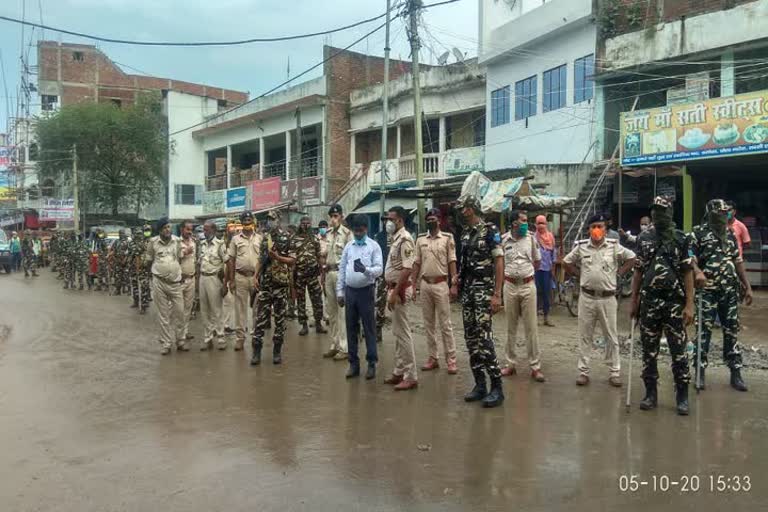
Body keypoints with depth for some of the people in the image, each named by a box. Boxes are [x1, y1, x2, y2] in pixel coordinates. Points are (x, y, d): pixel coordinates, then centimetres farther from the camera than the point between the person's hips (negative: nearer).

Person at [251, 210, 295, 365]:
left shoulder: (287, 237, -3)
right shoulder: (265, 238, 12)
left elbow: (293, 260, -5)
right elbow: (261, 260, 17)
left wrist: (277, 257, -20)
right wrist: (256, 277, 8)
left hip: (281, 284, -4)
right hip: (265, 284, 4)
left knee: (280, 319, 4)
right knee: (260, 318, 1)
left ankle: (277, 351, 12)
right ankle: (257, 351, 6)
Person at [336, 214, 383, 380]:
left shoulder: (374, 246, -3)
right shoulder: (348, 246, 8)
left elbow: (379, 268, -12)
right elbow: (342, 269, 10)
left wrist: (366, 269, -31)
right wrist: (340, 291, 6)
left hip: (366, 291, -4)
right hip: (350, 291, 4)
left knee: (369, 328, 1)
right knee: (351, 328, 9)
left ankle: (372, 363, 10)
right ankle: (354, 363, 19)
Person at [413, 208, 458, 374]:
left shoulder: (447, 238, -1)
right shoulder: (420, 239, 8)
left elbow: (452, 262, -3)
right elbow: (417, 263, 10)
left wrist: (454, 285, -9)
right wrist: (414, 284, 5)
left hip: (441, 284, -4)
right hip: (425, 284, 4)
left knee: (445, 324, -2)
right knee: (429, 324, 9)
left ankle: (451, 359, 3)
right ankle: (433, 357, 17)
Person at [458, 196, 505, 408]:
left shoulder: (490, 230, -8)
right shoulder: (465, 233, 13)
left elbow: (499, 263, -12)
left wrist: (497, 295, -18)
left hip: (484, 289, -8)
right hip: (467, 291, 8)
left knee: (484, 338, -12)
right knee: (471, 339, 8)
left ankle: (497, 387, -3)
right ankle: (480, 384, 17)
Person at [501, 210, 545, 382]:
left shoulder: (531, 238, 1)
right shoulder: (503, 239, -2)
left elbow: (537, 261, 12)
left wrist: (525, 271, 10)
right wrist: (510, 273, 7)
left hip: (528, 286, 0)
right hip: (510, 286, 0)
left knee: (531, 327, 1)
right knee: (511, 327, 10)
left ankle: (535, 366, 8)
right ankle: (511, 364, 21)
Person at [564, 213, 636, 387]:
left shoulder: (614, 246, -2)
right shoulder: (581, 247, 0)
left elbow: (631, 258, 8)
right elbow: (567, 262, 13)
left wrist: (618, 273, 0)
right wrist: (580, 274, 3)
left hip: (607, 298, 0)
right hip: (587, 297, 1)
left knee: (611, 337, 7)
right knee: (585, 336, 7)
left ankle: (614, 373, 18)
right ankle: (583, 372, 15)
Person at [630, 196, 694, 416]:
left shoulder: (681, 239, 0)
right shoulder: (643, 238, 7)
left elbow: (687, 273, -2)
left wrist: (689, 304, -9)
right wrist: (634, 301, 7)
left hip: (674, 302, -2)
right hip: (649, 302, 3)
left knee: (678, 350, 1)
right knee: (649, 350, 8)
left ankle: (682, 396, 12)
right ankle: (651, 394, 19)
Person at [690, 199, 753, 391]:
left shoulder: (730, 234, 15)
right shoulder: (699, 233, -3)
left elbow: (738, 262, 18)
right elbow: (690, 258, -12)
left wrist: (748, 287, 15)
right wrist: (697, 271, -33)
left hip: (730, 291, 5)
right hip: (707, 290, -5)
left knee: (732, 330, 8)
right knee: (704, 331, -2)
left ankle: (736, 373, 15)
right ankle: (700, 372, 6)